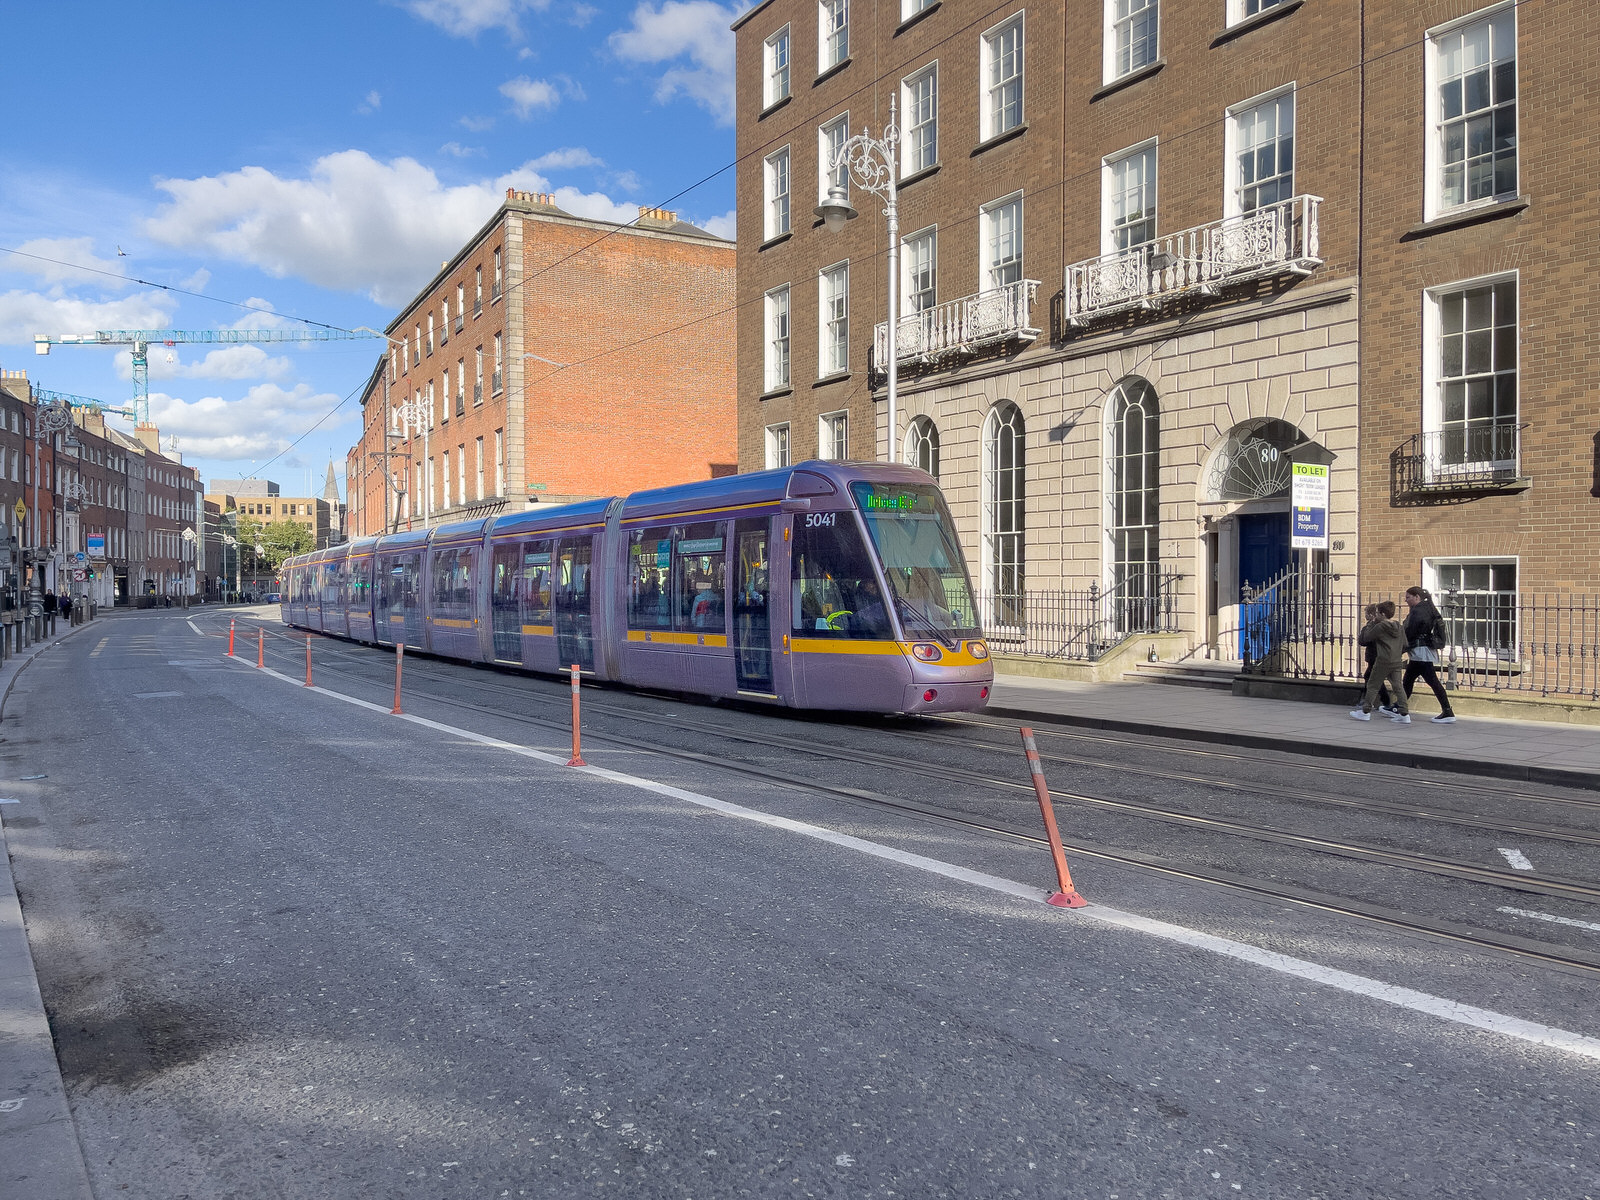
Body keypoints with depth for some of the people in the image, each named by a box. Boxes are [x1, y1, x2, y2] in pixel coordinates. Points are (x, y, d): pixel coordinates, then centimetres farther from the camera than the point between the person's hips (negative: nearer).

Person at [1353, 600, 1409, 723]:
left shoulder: (1380, 626, -11)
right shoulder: (1400, 627, 9)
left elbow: (1366, 638, -3)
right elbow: (1405, 646, 12)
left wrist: (1371, 623, 4)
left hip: (1383, 661, -6)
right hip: (1397, 662, 6)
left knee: (1372, 685, 4)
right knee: (1398, 687, 7)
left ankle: (1365, 711, 9)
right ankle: (1404, 714, 1)